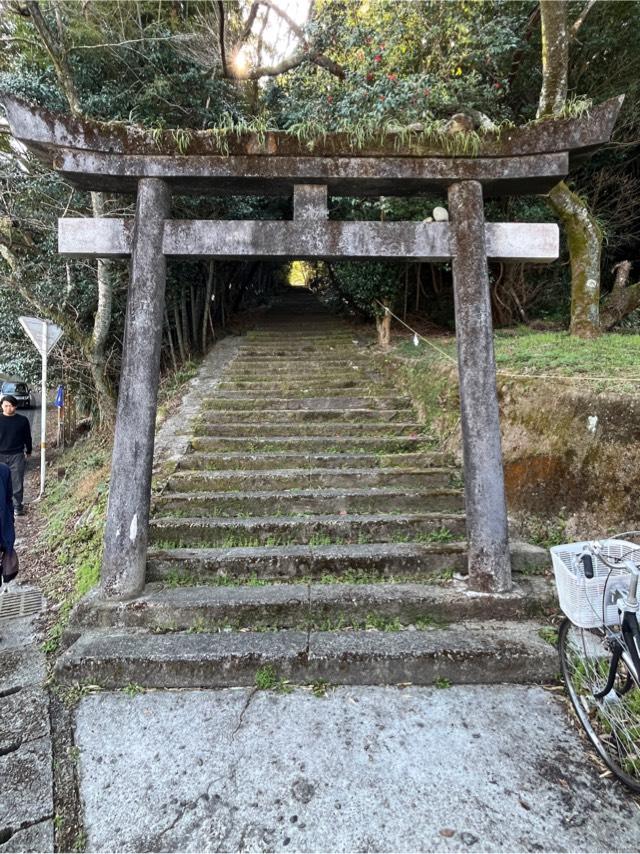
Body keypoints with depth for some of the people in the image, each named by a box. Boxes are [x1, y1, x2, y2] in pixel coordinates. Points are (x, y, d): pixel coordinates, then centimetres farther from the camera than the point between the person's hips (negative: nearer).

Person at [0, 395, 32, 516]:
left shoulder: (23, 420, -1)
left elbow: (27, 437, 9)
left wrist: (28, 451, 14)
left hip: (17, 456, 0)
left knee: (17, 482, 4)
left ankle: (18, 506, 15)